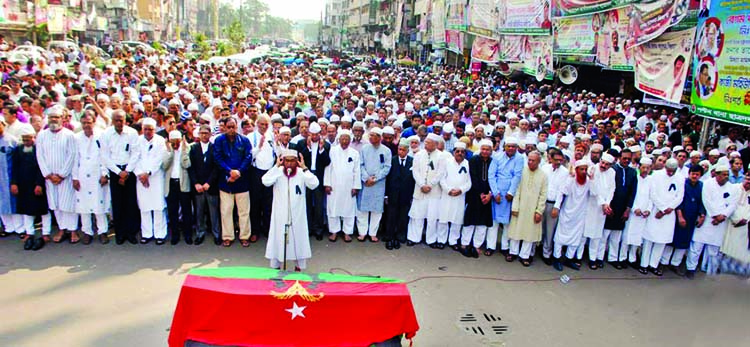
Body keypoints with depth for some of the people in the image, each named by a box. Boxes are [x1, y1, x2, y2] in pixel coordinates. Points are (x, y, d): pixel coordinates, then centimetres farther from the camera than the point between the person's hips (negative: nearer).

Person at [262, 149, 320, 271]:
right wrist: (277, 166, -23)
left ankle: (300, 265, 26)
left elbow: (314, 184, -22)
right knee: (278, 237, 9)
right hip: (280, 213, 0)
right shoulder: (277, 172, -7)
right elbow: (266, 181, -25)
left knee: (299, 236, 11)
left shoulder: (302, 173, -7)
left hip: (297, 213, 0)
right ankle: (275, 265, 25)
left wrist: (304, 168, -23)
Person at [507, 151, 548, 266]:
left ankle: (524, 255, 18)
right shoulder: (522, 171, -3)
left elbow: (543, 195, -1)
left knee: (530, 231, 6)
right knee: (516, 229, 8)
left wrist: (539, 211, -5)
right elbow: (517, 190, -2)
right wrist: (515, 207, -5)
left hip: (533, 209, 0)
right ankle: (514, 252, 24)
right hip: (519, 208, 0)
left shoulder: (543, 175, -2)